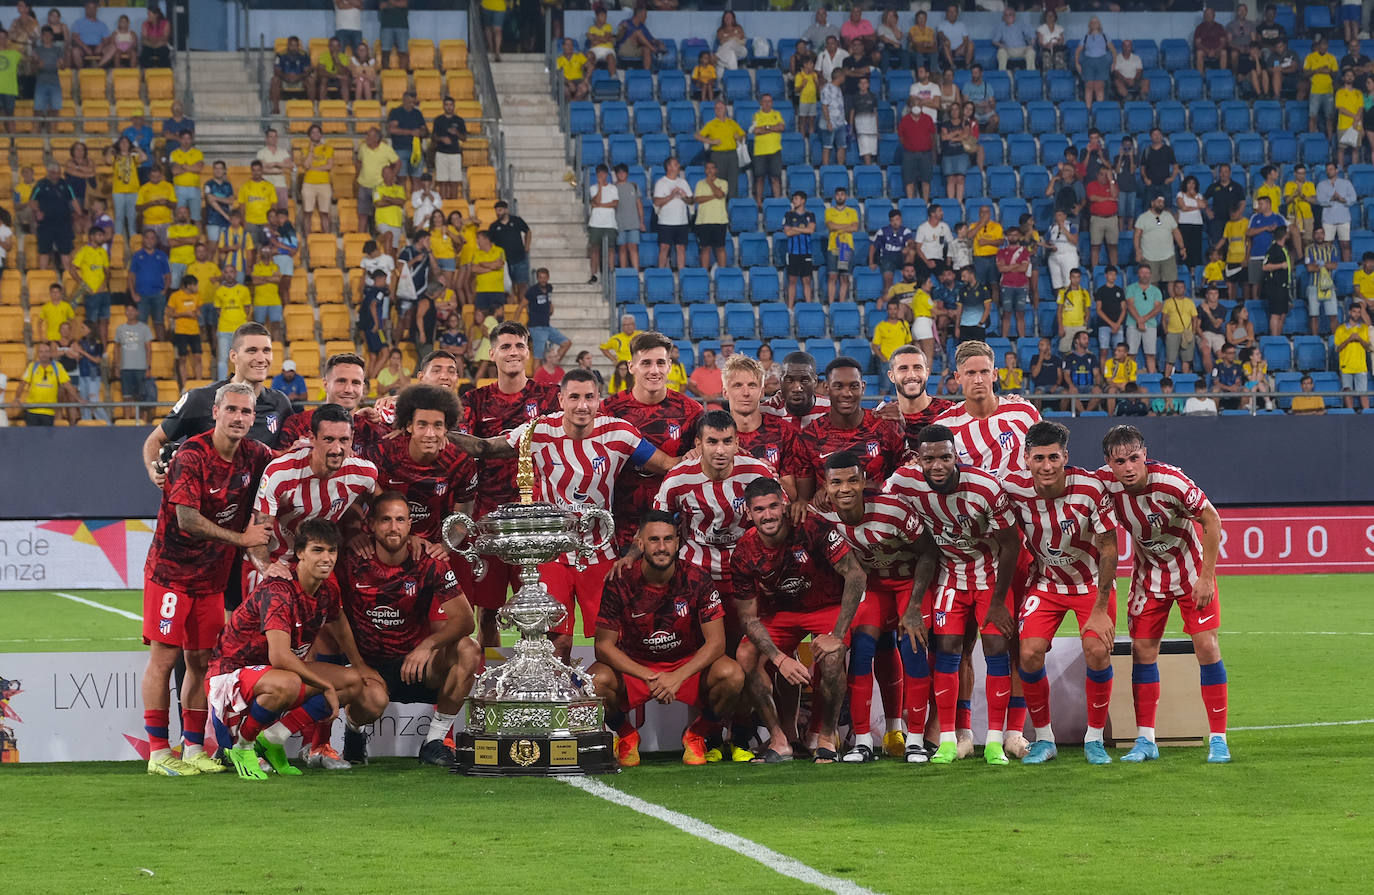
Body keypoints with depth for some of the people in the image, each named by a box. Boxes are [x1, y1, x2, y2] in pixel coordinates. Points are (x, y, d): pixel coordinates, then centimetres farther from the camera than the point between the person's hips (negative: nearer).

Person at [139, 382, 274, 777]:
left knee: (201, 660, 7)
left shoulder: (252, 455, 2)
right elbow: (187, 520, -23)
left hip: (213, 576, 6)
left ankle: (193, 748, 13)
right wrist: (241, 538, -17)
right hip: (171, 570, -6)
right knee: (164, 656, -5)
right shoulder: (192, 456, -18)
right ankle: (158, 752, -3)